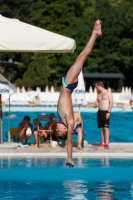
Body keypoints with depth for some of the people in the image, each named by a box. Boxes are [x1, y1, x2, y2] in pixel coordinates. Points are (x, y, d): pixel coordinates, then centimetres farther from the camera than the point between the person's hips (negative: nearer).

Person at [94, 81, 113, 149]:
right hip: (99, 112, 7)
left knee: (106, 128, -10)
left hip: (105, 112, -7)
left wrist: (108, 112, -17)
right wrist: (96, 104, -4)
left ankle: (106, 143, -12)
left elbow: (111, 103, -9)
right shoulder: (99, 94, 17)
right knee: (102, 128, 5)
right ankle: (103, 142, 6)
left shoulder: (108, 93, -4)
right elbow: (97, 102, 22)